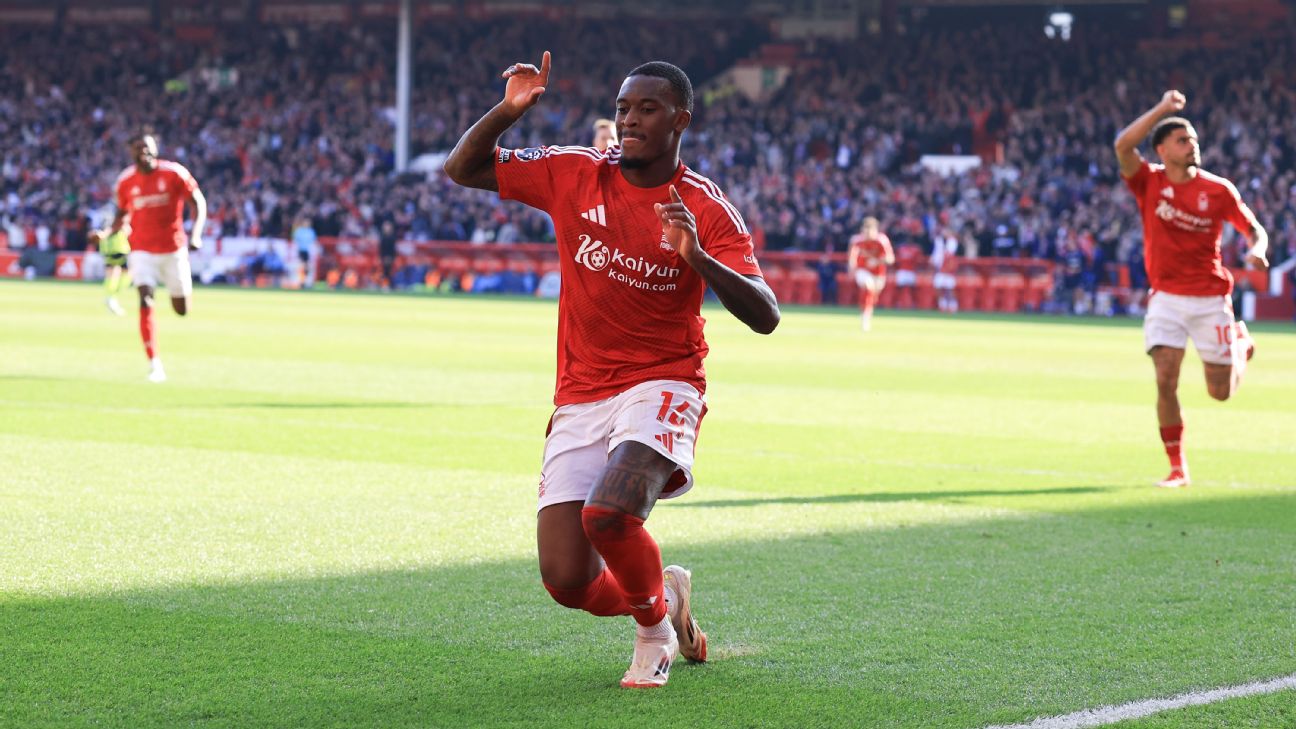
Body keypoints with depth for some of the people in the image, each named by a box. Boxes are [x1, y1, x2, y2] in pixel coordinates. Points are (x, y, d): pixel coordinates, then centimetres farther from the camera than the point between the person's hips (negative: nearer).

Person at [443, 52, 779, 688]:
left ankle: (654, 627, 2)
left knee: (609, 513, -31)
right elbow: (461, 169, 6)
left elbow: (764, 317, -13)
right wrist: (508, 111, -11)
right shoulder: (573, 175, 1)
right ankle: (665, 595, 28)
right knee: (567, 581, -8)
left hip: (662, 386, -3)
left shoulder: (705, 208, -6)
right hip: (580, 399, 3)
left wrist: (697, 256, -29)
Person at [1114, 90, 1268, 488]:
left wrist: (1257, 250, -19)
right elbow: (1123, 145, -21)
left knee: (1221, 392, 6)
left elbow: (1255, 229, 4)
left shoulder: (1218, 189, -3)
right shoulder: (1149, 182, -4)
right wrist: (1162, 109, -21)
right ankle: (1177, 468, 0)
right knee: (1165, 381, -13)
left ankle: (1241, 342, 40)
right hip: (1166, 298, 0)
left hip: (1211, 298, 0)